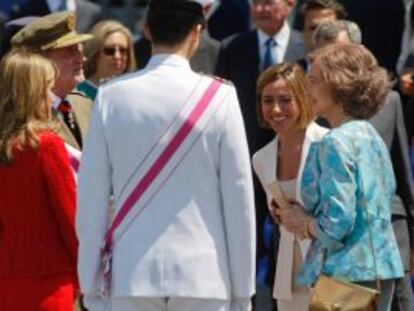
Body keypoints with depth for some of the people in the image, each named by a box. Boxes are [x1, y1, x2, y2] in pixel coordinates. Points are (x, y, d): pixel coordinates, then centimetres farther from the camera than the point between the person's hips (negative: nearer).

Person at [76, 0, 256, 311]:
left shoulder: (112, 97, 0)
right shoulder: (219, 98, -5)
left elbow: (92, 197, 2)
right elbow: (239, 197, -3)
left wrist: (91, 284, 9)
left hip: (132, 274, 2)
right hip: (203, 276, -1)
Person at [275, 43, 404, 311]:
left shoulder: (335, 144, -14)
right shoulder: (371, 136, 13)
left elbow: (336, 225, -20)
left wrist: (303, 223, 0)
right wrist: (308, 218, 14)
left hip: (347, 274, -9)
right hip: (383, 272, 9)